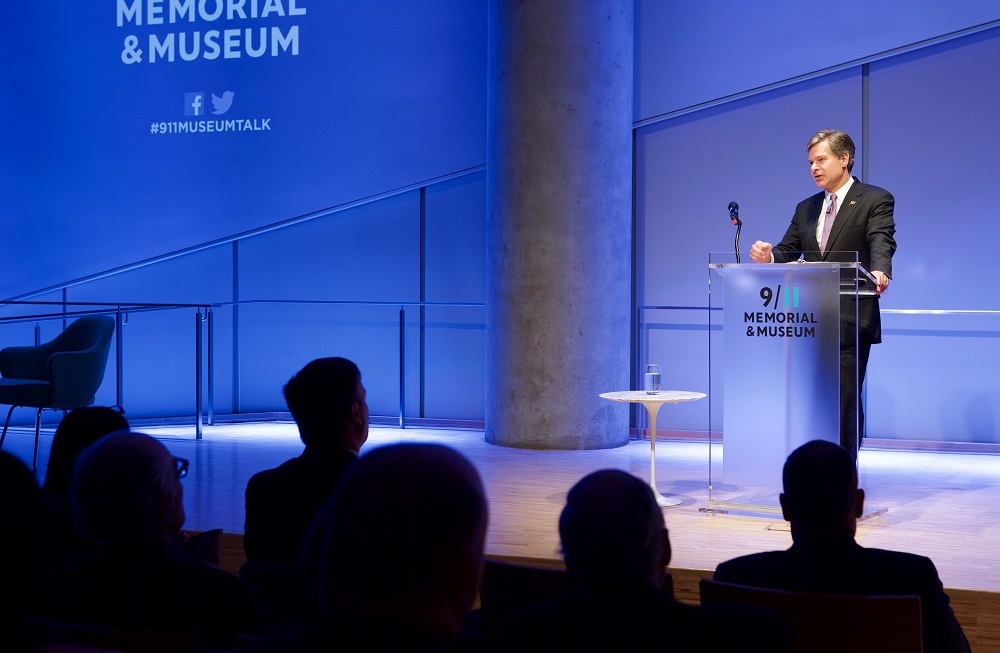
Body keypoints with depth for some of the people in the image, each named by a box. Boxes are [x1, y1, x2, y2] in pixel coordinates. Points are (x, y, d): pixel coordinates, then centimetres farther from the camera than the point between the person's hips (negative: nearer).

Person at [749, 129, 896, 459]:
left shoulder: (875, 200, 0)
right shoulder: (806, 208, 19)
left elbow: (881, 244, -16)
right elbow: (789, 250, 14)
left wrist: (879, 272, -37)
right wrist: (769, 256, -10)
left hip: (851, 320, -6)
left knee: (844, 402, -7)